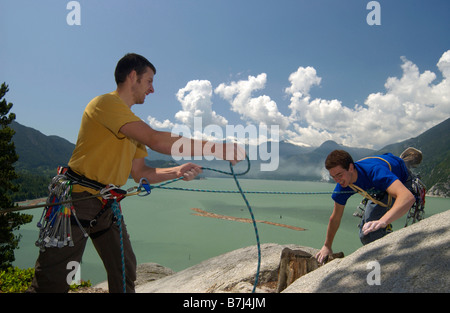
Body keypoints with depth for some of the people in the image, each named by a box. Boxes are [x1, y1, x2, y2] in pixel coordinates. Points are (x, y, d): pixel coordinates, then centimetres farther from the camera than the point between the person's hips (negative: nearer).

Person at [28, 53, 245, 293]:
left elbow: (139, 173, 13)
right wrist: (218, 149, -25)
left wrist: (177, 172, -4)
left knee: (124, 272, 11)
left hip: (108, 204, 9)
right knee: (54, 281, -3)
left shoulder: (133, 125, 15)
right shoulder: (106, 103, -14)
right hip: (77, 199, -9)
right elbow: (157, 141, -27)